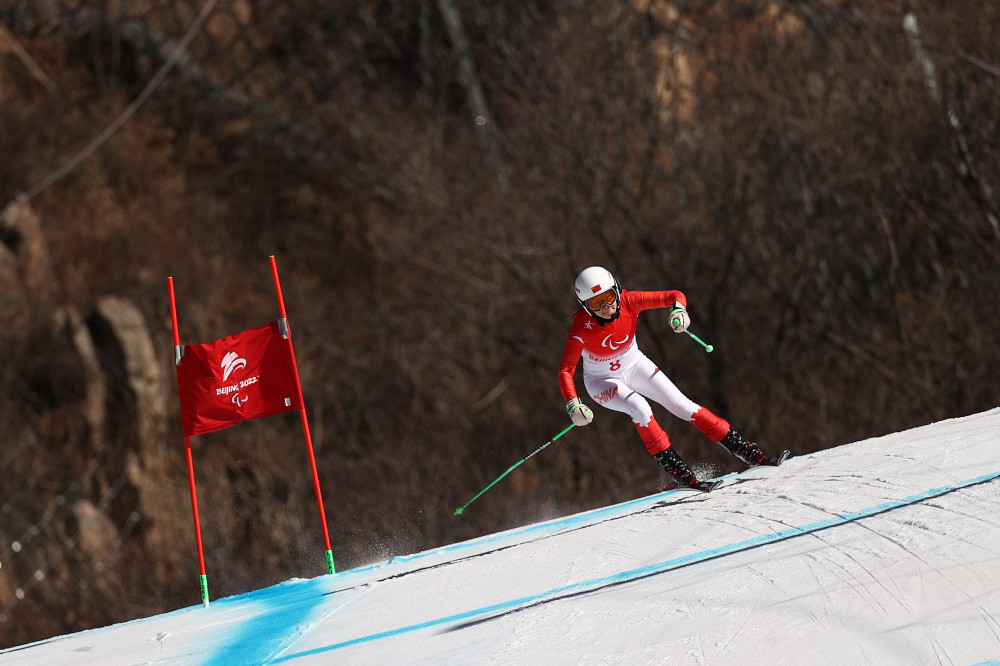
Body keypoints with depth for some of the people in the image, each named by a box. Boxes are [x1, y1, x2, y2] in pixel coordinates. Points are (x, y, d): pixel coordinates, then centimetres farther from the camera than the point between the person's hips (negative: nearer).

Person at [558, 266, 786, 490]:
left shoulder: (628, 302, -24)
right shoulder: (583, 328, -31)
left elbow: (675, 296, -20)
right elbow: (566, 371, -29)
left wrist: (678, 310, -43)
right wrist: (573, 406, -44)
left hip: (634, 366, 3)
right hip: (602, 381, -3)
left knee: (682, 405, -5)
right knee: (639, 408, -30)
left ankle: (746, 451, 1)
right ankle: (678, 472, -22)